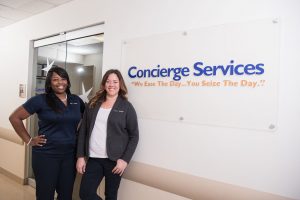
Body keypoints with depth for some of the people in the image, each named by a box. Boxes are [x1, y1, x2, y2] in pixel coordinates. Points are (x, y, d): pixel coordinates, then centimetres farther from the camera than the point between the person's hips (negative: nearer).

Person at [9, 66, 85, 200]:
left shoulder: (76, 100, 5)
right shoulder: (41, 100, -7)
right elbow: (15, 117, -3)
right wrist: (29, 140, -5)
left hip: (70, 155, 4)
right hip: (46, 155, -3)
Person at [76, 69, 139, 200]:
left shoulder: (126, 107, -3)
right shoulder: (93, 104, 6)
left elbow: (134, 136, -3)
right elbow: (83, 131, 7)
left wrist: (125, 159, -11)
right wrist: (80, 156, 2)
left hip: (114, 160, -3)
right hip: (93, 159, 3)